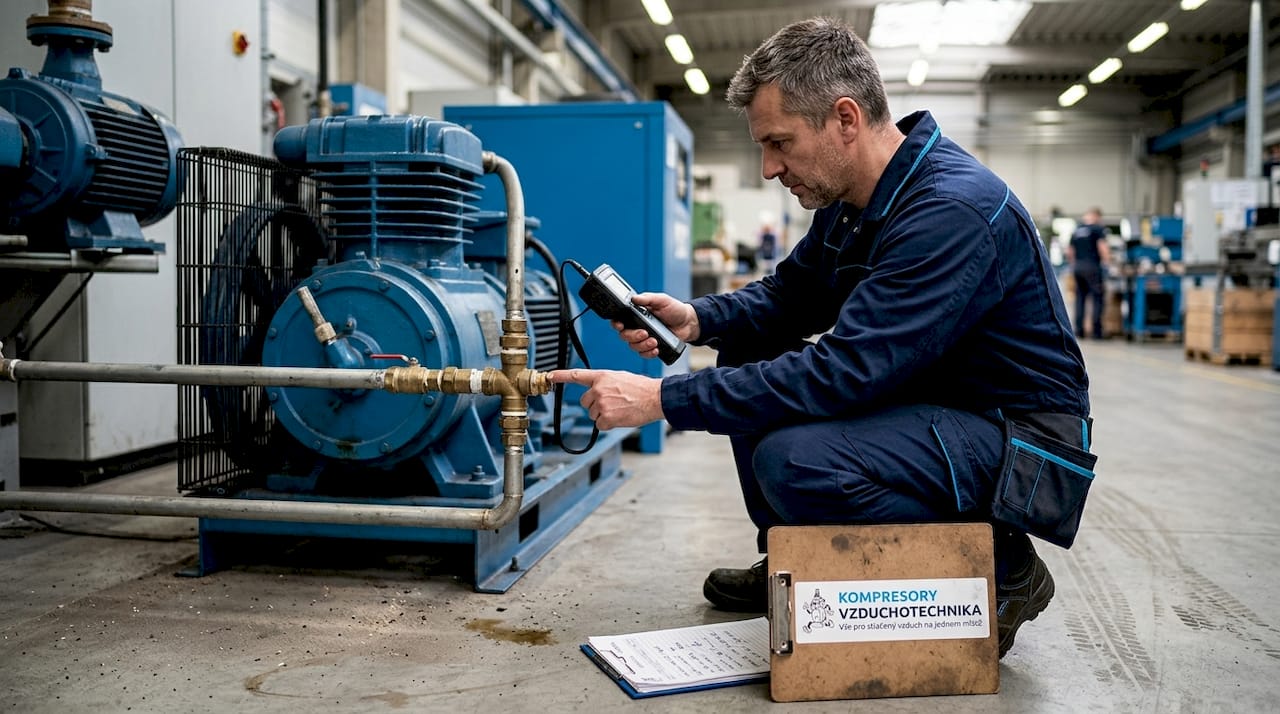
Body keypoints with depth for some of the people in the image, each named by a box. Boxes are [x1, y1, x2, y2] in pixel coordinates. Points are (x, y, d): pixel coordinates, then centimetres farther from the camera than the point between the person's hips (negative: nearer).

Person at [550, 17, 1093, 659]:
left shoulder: (952, 209, -27)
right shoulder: (850, 198, 2)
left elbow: (844, 371, -33)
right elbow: (790, 294, 14)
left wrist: (664, 400, -30)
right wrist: (698, 318, -7)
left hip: (1015, 435, -9)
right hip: (925, 400, 9)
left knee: (793, 457, -31)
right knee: (747, 354, 5)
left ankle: (1002, 568, -8)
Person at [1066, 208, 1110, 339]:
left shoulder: (1076, 230, 15)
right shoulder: (1098, 229, -2)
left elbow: (1069, 252, 16)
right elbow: (1102, 247, -13)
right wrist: (1107, 261, -5)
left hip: (1077, 266, 6)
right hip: (1092, 266, -6)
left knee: (1080, 296, 11)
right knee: (1097, 297, 0)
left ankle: (1079, 330, 7)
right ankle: (1096, 331, -4)